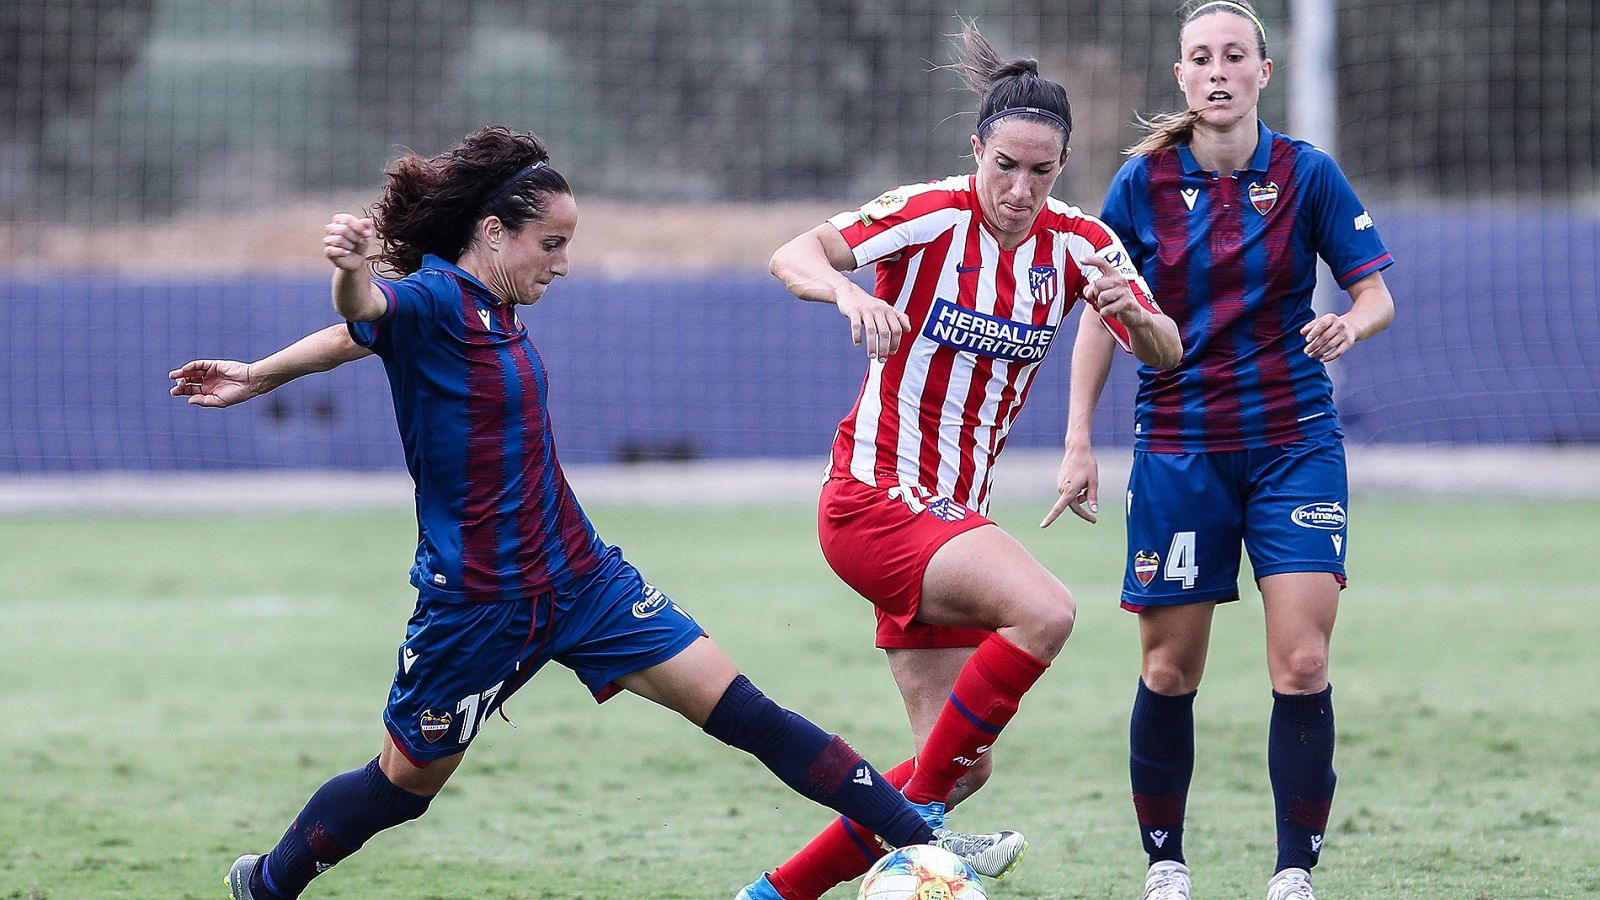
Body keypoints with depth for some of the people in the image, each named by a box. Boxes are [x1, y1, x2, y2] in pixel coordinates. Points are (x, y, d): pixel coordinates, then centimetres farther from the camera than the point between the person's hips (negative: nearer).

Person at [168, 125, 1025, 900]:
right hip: (477, 604, -7)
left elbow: (359, 341, 20)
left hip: (581, 579, 7)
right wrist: (349, 268, -62)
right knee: (406, 782, 10)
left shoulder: (495, 311, 8)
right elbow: (366, 317, -40)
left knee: (740, 710, 0)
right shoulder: (435, 300, -17)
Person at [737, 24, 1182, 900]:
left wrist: (1136, 313, -27)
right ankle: (920, 812, -18)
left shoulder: (1076, 243, 0)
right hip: (873, 499, -7)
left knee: (959, 769, 5)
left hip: (954, 514, 7)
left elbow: (1165, 355, -4)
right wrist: (848, 292, -47)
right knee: (1043, 610, -30)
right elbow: (791, 256, -26)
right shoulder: (931, 214, -15)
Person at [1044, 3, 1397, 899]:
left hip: (1294, 444, 0)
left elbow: (1377, 292, 0)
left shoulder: (1307, 174, -3)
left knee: (1303, 664, -10)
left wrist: (1352, 324, -23)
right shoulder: (1143, 182, -2)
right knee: (1169, 671, 2)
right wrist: (1080, 439, 2)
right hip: (1178, 447, 1)